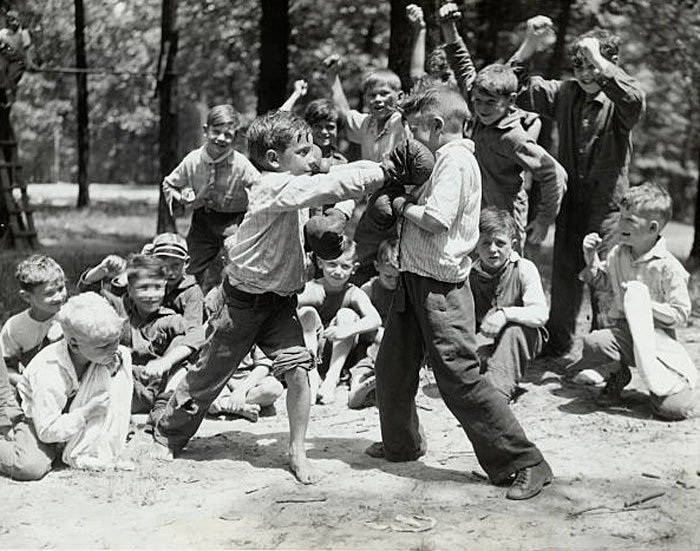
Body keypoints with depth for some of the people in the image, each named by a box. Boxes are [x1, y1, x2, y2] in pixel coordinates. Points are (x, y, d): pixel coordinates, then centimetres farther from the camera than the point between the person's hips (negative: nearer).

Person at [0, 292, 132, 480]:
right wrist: (88, 411, -36)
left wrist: (114, 368, -20)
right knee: (31, 467, -36)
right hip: (39, 421, -6)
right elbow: (47, 432, -29)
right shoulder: (48, 372, -33)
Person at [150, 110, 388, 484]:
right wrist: (381, 172, -28)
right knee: (210, 374, 9)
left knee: (297, 368, -10)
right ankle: (167, 436, 31)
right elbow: (332, 186, -33)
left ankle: (298, 453, 2)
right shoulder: (275, 187, -24)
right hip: (244, 301, -7)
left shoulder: (289, 187, 4)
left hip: (280, 301, 7)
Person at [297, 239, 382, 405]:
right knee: (307, 312, -20)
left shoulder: (354, 294, -12)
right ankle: (311, 376, -23)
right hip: (313, 354, 0)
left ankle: (332, 377, -24)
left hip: (339, 357, 0)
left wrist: (347, 331, -45)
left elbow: (375, 320, -29)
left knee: (347, 314, -21)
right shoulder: (311, 289, -12)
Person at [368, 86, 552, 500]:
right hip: (416, 280, 10)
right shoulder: (445, 160, 16)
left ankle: (525, 464, -5)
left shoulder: (456, 159, -16)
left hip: (440, 287, -10)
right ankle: (401, 443, 39)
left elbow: (435, 219, -25)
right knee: (392, 366, 19)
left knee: (461, 378, -10)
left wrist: (403, 205, -10)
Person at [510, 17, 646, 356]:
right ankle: (557, 341, 30)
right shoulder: (564, 94, 4)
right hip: (570, 199, 5)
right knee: (564, 270, 14)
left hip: (607, 201, -4)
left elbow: (634, 100, -34)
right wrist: (528, 47, -14)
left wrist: (598, 60, -34)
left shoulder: (618, 102, -10)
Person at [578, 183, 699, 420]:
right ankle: (619, 374, 3)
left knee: (674, 408, -23)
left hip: (656, 335, -4)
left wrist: (645, 304, -20)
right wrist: (591, 258, 8)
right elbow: (599, 279, 26)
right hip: (624, 330, 5)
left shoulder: (668, 267, -12)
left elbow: (681, 315, -12)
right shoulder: (618, 254, 6)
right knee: (592, 344, -33)